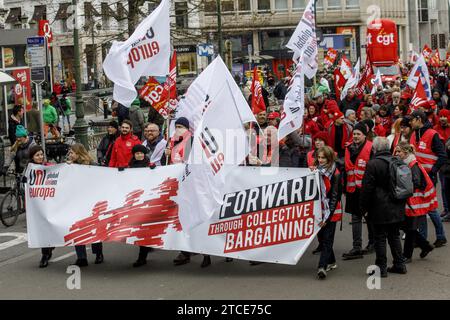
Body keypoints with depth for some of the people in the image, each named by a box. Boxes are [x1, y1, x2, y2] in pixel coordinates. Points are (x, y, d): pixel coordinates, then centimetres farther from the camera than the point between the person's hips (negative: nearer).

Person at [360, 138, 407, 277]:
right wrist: (401, 203, 23)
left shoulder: (373, 164, -14)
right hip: (397, 208, 6)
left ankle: (381, 267, 4)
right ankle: (399, 264, 20)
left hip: (380, 209, -6)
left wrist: (364, 207, -3)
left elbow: (367, 188, -13)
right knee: (394, 236, 17)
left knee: (380, 238, 1)